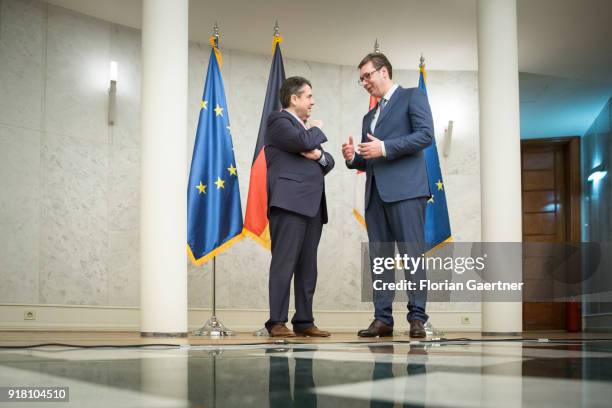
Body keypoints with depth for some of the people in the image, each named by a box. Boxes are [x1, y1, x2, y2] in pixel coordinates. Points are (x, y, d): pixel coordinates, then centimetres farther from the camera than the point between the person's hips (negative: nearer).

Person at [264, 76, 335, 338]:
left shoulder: (305, 127, 27)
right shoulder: (279, 121, 0)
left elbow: (328, 162, 22)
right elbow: (304, 142, -18)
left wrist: (320, 156, -1)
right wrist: (317, 130, 3)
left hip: (312, 205, 8)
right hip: (289, 203, -8)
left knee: (308, 266, 6)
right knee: (284, 262, -10)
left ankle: (304, 321, 9)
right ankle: (277, 322, -9)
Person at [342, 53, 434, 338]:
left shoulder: (412, 97, 7)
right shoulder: (369, 116, 28)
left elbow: (425, 135, -7)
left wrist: (385, 148, -13)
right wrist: (353, 158, 5)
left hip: (405, 188, -7)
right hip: (375, 192, 7)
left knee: (412, 254, -9)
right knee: (379, 257, 2)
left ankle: (417, 318, -6)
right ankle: (382, 318, 4)